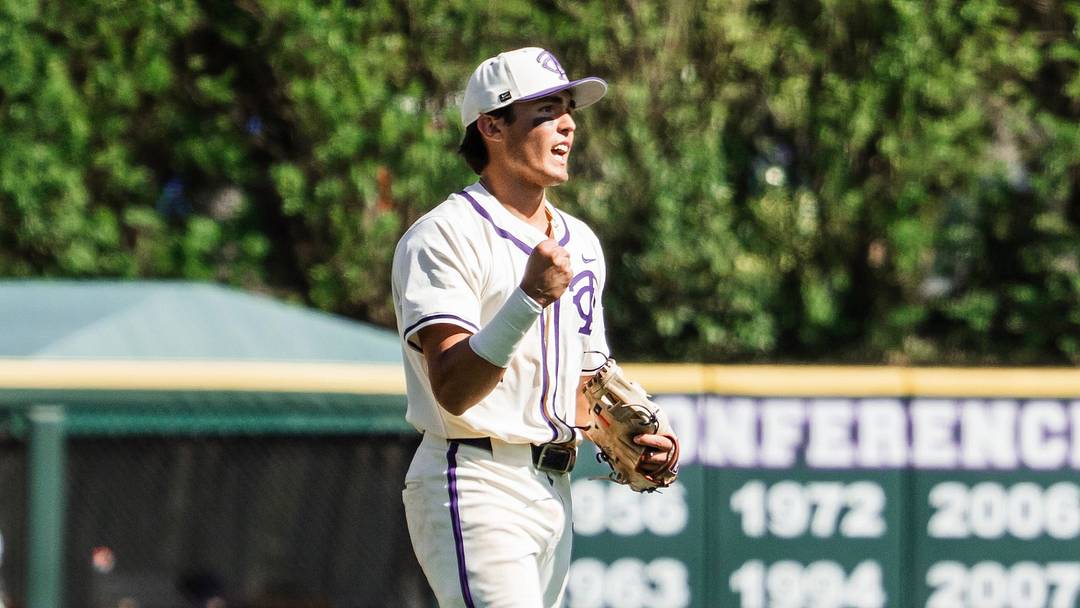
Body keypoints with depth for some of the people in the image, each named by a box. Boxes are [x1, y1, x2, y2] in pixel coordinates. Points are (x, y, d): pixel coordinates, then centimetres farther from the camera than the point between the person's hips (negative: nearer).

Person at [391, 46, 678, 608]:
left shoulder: (580, 243, 17)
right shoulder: (443, 238, -10)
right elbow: (453, 389, -21)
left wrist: (627, 446, 6)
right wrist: (531, 296, -32)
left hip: (553, 492, 8)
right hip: (474, 489, -8)